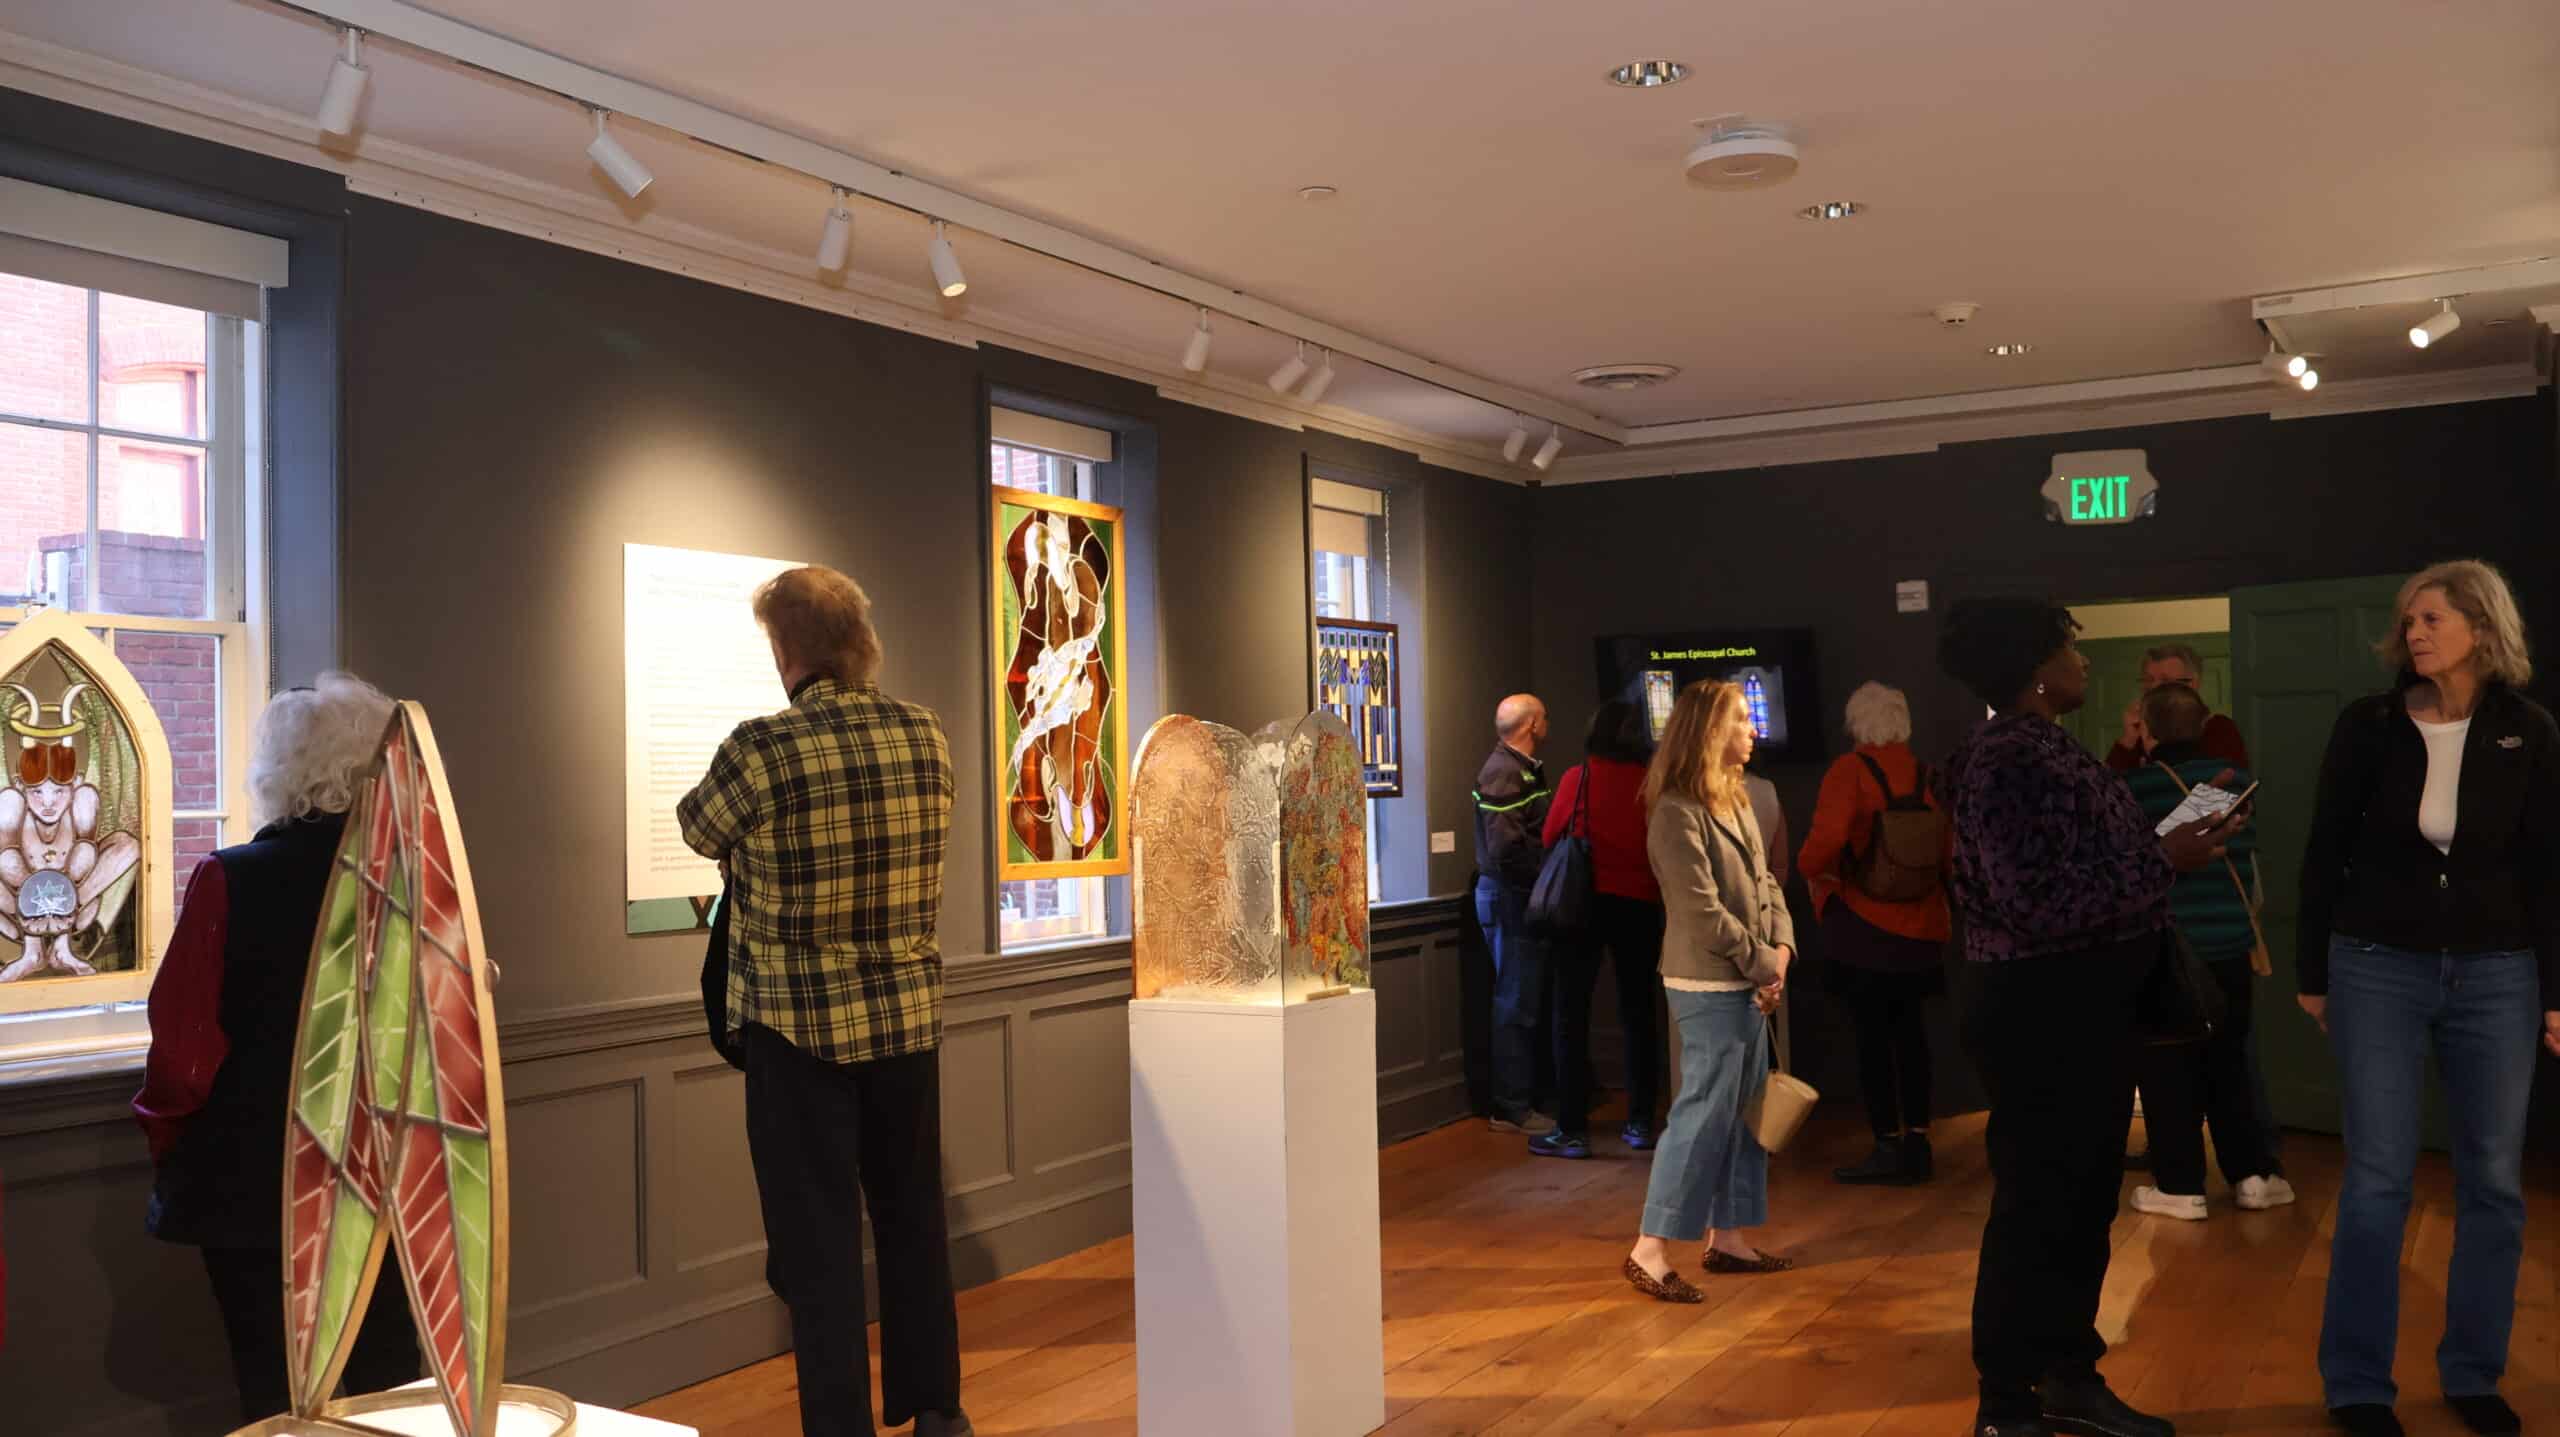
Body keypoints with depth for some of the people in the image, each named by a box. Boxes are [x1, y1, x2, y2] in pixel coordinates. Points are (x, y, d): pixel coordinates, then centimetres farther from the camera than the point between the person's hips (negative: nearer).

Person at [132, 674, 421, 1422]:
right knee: (389, 1385, 15)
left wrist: (165, 1134, 7)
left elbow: (182, 1047, -12)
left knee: (279, 1390, 11)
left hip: (254, 1182, -3)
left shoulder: (229, 881, -15)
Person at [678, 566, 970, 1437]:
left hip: (800, 1027, -4)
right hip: (908, 1016, 5)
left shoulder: (763, 751, -16)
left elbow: (701, 834, 2)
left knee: (817, 1235, 5)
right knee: (913, 1217, 17)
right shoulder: (928, 739, -3)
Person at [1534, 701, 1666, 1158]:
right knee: (1638, 1015, 14)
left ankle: (1572, 1130, 1)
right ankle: (1640, 1123, 18)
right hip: (1640, 903, 2)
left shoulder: (1578, 778, -4)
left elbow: (1550, 837, 4)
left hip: (1584, 899, -2)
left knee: (1572, 1017, 2)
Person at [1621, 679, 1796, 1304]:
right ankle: (1649, 1251, -2)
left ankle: (1727, 1237, 23)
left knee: (1744, 1111, 13)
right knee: (1704, 1113, -8)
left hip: (1749, 983, 9)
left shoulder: (1735, 801, 13)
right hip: (1708, 986, -9)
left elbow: (1766, 885, 13)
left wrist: (1781, 951, -2)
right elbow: (1702, 912, -19)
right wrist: (1764, 962, -11)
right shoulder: (1677, 812, -16)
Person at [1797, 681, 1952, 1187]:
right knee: (1910, 1032, 14)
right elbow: (1950, 849, 1)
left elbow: (1828, 839, -25)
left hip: (1862, 927, -5)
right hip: (1919, 928, 5)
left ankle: (1889, 1148, 6)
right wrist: (1939, 893, 16)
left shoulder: (1850, 770, -12)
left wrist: (1811, 869, -5)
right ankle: (1917, 1143, 18)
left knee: (1872, 1035, 2)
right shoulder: (1925, 774, 2)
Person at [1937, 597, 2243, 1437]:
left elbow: (2089, 872, 12)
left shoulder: (2046, 750, 12)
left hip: (2087, 1008, 10)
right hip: (2041, 1014, -10)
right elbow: (2040, 904, -26)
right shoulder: (2007, 759, -19)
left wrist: (2172, 843, 7)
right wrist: (2164, 861, -19)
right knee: (2035, 1207, 1)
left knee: (2086, 1200, 18)